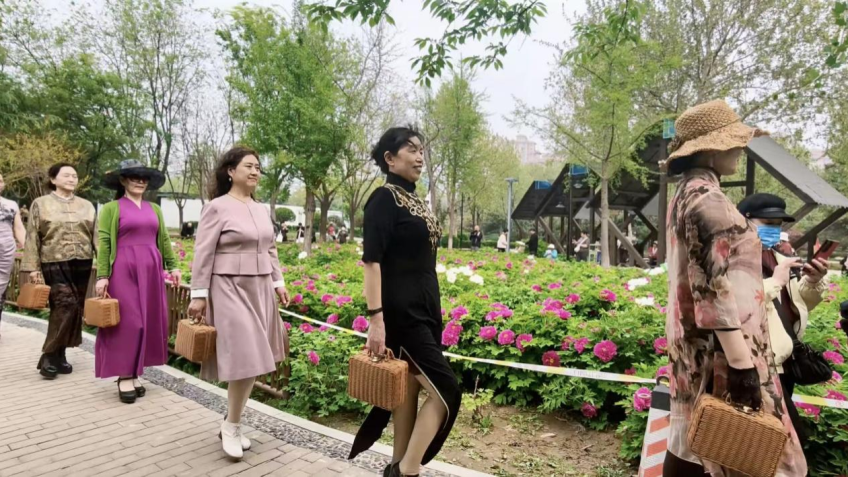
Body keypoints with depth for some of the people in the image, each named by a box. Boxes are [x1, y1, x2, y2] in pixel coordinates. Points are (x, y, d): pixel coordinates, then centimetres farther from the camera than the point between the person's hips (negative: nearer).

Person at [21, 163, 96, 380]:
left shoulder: (86, 206, 13)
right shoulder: (40, 204, 6)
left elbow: (96, 236, 10)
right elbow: (32, 238, 3)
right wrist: (32, 267, -4)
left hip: (82, 264, 4)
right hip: (55, 264, -3)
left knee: (75, 309, 5)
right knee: (65, 305, -17)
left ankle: (59, 355, 19)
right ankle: (49, 355, -4)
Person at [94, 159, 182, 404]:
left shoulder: (154, 209, 15)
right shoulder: (111, 208, 1)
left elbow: (164, 240, 16)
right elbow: (104, 243, -5)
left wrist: (173, 266, 8)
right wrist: (102, 276, -11)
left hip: (151, 270, 5)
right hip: (124, 270, -5)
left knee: (148, 321, 6)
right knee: (127, 322, -4)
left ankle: (136, 373, 17)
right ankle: (124, 377, 5)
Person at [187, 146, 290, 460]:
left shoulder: (261, 209, 12)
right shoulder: (217, 207, -7)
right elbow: (203, 254, -9)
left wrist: (278, 282, 12)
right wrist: (198, 295, -11)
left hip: (260, 289, 7)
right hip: (230, 289, -6)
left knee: (253, 360, 8)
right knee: (243, 360, -9)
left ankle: (232, 423, 23)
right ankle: (231, 428, 10)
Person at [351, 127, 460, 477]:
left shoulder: (415, 199, 13)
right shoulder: (384, 198, -11)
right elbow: (371, 261, -18)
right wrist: (376, 319, -23)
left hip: (425, 307, 8)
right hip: (401, 311, -8)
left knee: (410, 389, 14)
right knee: (446, 390, -7)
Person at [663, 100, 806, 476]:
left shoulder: (687, 194, 13)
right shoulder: (707, 200, -18)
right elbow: (714, 287, -24)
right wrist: (742, 364, -23)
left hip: (695, 340, 10)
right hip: (719, 348, -10)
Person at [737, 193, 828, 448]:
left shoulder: (777, 256, 13)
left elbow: (797, 304, 20)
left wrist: (812, 283, 1)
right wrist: (775, 281, -25)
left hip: (784, 359, 9)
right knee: (793, 435, -7)